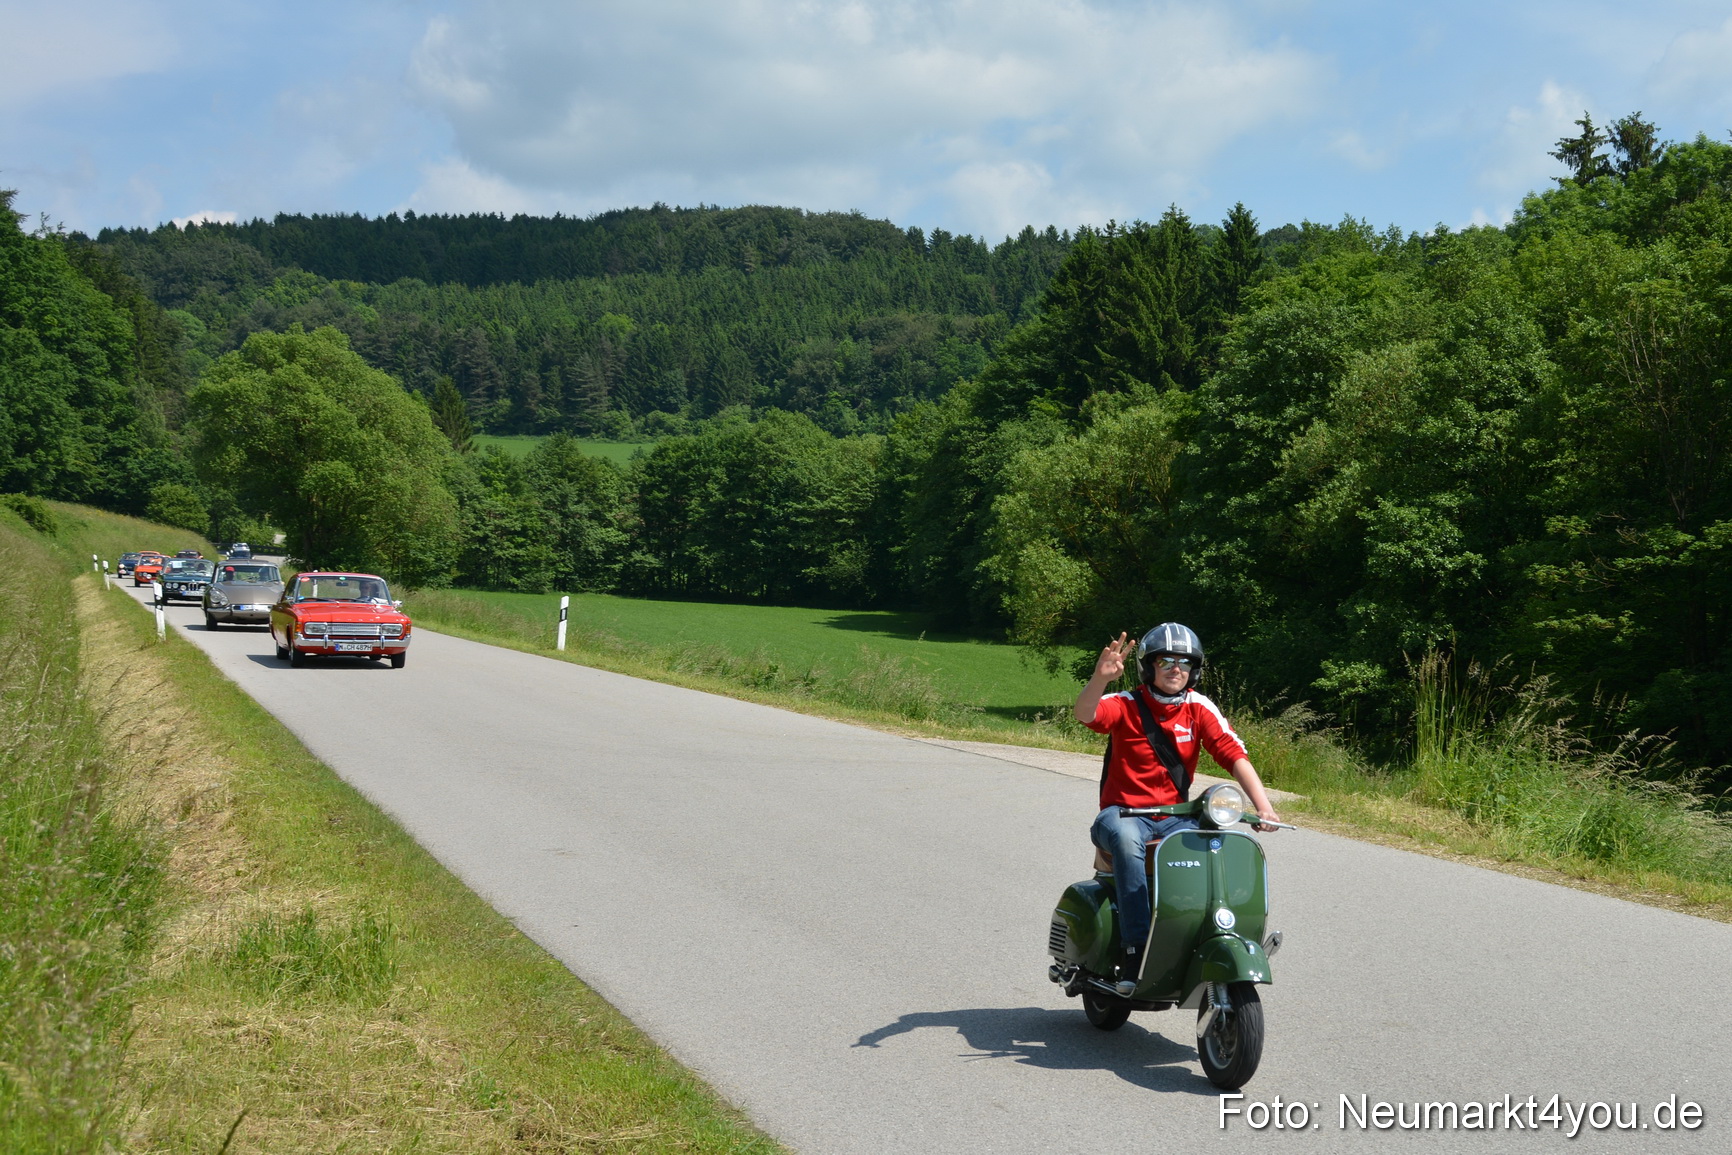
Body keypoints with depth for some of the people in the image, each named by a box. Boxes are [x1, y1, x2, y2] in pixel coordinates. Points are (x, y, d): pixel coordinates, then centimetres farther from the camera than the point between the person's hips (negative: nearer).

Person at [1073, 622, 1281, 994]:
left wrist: (1263, 807, -19)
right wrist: (1100, 679, -47)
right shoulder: (1126, 704, -4)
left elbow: (1235, 755, -4)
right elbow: (1085, 714, -25)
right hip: (1123, 812, -3)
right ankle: (1134, 950, -39)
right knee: (1127, 841, -38)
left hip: (1176, 816, 3)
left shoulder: (1199, 708, 5)